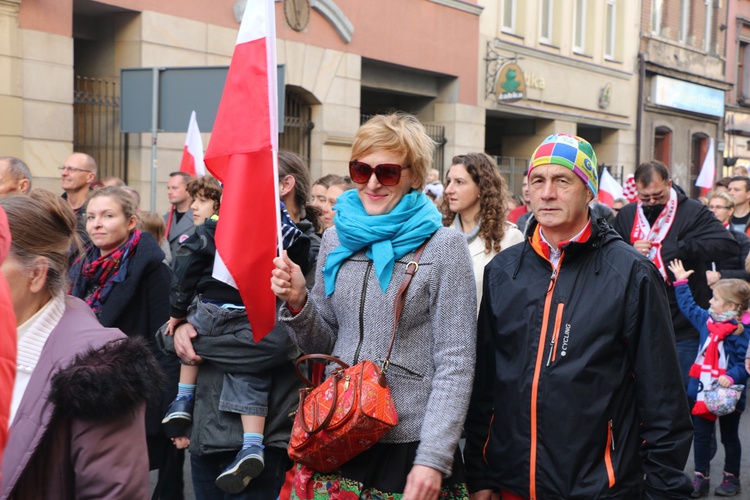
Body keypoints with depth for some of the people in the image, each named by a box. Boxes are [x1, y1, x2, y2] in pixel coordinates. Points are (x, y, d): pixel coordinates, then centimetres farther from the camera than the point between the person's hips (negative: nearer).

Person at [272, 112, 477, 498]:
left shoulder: (443, 247, -8)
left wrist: (433, 458, -15)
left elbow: (455, 364, -10)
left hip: (409, 445, -4)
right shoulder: (336, 239, 7)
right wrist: (298, 303, -5)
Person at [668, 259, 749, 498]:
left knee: (729, 437, 12)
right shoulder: (706, 320, 3)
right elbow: (689, 306, 20)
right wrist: (681, 282, 23)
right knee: (701, 436, 9)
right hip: (702, 390, 5)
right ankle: (701, 478, 17)